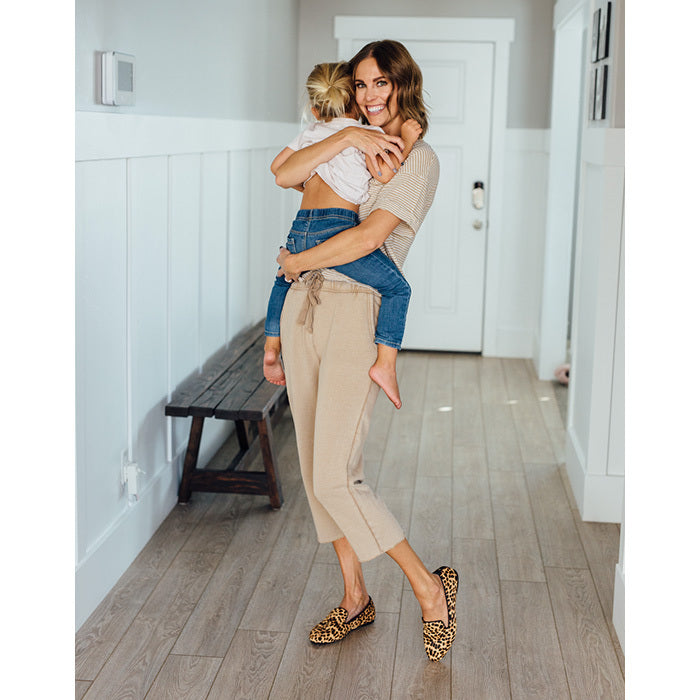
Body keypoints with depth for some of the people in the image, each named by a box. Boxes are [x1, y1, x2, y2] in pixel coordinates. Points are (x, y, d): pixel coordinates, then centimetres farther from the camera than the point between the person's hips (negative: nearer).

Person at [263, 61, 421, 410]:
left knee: (284, 279, 36)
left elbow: (278, 165, 32)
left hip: (298, 231, 6)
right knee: (397, 286, 0)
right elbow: (383, 172, -13)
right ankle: (385, 364, -9)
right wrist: (406, 141, -1)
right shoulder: (366, 133, 4)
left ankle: (272, 347, 32)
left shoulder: (310, 133, 21)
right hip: (334, 228, -6)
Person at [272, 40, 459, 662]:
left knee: (334, 476, -13)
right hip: (304, 307, 7)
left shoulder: (418, 159, -3)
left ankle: (431, 589, 3)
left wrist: (296, 262, -5)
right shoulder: (349, 149, 18)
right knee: (315, 465, 9)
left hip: (358, 312, -7)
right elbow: (286, 175, 0)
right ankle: (355, 598, 22)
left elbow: (370, 236, -15)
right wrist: (349, 137, -9)